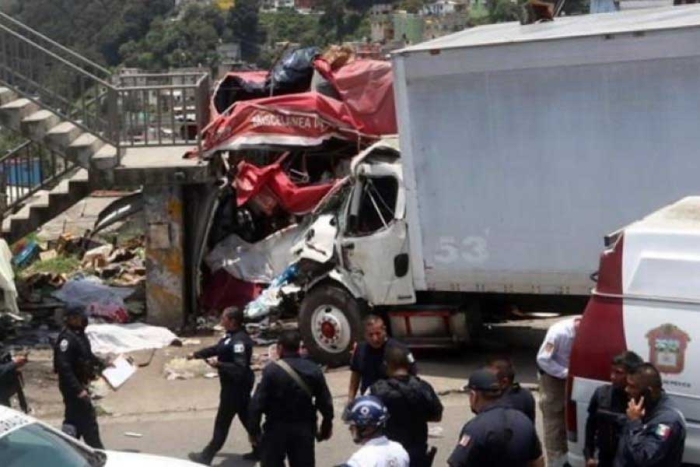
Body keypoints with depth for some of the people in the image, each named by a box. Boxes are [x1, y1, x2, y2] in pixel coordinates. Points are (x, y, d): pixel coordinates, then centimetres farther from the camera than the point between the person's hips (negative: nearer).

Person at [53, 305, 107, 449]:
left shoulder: (80, 335, 9)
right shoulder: (67, 338, -22)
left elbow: (87, 356, 25)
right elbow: (64, 367, -27)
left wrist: (102, 364, 12)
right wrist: (78, 390, -28)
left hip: (79, 384, 10)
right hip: (72, 386, -10)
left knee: (74, 418, 16)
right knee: (87, 417, -6)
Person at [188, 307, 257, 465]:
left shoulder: (239, 341, -27)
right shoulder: (232, 335, 6)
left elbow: (239, 368, -32)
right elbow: (216, 348, 18)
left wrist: (218, 364, -30)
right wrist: (196, 354, 13)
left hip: (235, 387, -10)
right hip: (238, 386, 10)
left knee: (222, 423, 1)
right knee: (247, 418, 18)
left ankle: (207, 456, 11)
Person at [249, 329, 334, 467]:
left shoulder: (272, 370, -13)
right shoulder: (313, 370, 0)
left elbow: (258, 403, -14)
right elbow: (325, 402, 4)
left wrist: (254, 430, -4)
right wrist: (327, 426, 17)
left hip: (277, 429, -4)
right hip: (304, 429, 4)